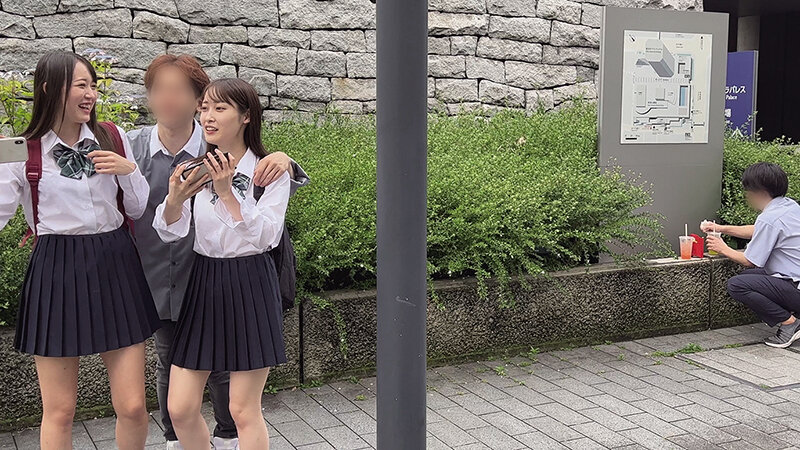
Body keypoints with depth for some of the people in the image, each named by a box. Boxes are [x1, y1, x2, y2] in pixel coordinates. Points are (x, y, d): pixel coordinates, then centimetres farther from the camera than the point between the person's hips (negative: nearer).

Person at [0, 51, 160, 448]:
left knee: (132, 407, 3)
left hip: (115, 268, 2)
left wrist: (129, 170, -8)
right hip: (56, 272, -2)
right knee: (59, 413, 6)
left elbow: (139, 210, 9)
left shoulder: (112, 138, 5)